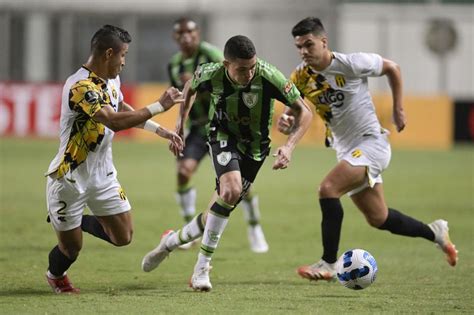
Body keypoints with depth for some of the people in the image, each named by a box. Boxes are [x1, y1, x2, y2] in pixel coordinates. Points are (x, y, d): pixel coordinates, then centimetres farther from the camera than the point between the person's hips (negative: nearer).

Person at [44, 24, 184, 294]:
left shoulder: (112, 80, 3)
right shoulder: (81, 87, -26)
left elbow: (123, 109, 24)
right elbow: (115, 121, -37)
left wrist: (161, 131, 17)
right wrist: (159, 106, -34)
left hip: (103, 175, 8)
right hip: (70, 178, -8)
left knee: (123, 237, 2)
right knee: (72, 247, 4)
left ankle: (80, 222, 30)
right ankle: (55, 276, 39)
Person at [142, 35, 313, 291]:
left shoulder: (268, 77, -28)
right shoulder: (211, 74, -22)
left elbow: (304, 112, -19)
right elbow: (191, 86, 5)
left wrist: (288, 147, -32)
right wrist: (181, 123, 3)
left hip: (254, 147, 2)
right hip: (223, 136, -2)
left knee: (220, 209, 0)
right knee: (231, 190, -29)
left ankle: (171, 241, 28)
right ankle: (202, 267, -18)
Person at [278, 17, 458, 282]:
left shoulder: (351, 64, -16)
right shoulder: (301, 77, -3)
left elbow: (392, 68, -1)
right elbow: (294, 111, 2)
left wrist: (399, 109, 0)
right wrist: (285, 122, -22)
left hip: (372, 142, -7)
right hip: (346, 149, 7)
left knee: (328, 189, -26)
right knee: (378, 219, 13)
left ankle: (328, 264, -20)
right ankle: (435, 233, 36)